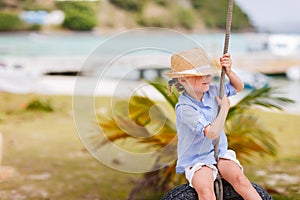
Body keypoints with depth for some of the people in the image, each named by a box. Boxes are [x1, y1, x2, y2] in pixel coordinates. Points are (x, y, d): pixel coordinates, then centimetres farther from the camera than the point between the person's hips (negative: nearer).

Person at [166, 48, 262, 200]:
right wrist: (225, 107, -18)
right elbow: (212, 133, -30)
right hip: (196, 160, -5)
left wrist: (228, 71, -3)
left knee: (239, 178, -22)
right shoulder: (185, 108, -22)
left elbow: (238, 87, 17)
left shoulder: (212, 91, 0)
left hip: (219, 152, 5)